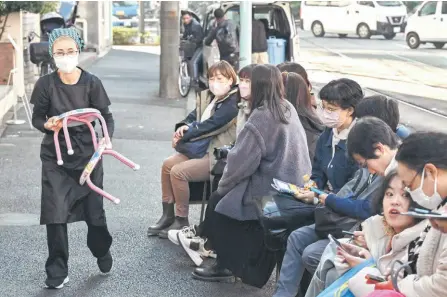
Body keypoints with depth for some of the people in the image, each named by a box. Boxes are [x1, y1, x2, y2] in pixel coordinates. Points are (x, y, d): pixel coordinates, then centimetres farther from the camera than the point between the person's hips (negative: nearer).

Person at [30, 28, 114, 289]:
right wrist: (47, 125, -20)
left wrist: (106, 138, -22)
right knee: (55, 212, -6)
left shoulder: (91, 83, -8)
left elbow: (106, 116, -3)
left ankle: (102, 251, 39)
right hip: (55, 157, 0)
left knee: (94, 209, 8)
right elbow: (37, 118, 2)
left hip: (88, 153, 0)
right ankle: (57, 271, 8)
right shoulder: (46, 84, -7)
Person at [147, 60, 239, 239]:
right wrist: (184, 126, -10)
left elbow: (210, 125, -23)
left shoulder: (232, 103, -16)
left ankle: (182, 222, -7)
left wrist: (183, 137, -16)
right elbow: (194, 116, 14)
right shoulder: (207, 96, 12)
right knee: (168, 164, -2)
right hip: (202, 148, 9)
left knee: (178, 171, -21)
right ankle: (167, 216, 7)